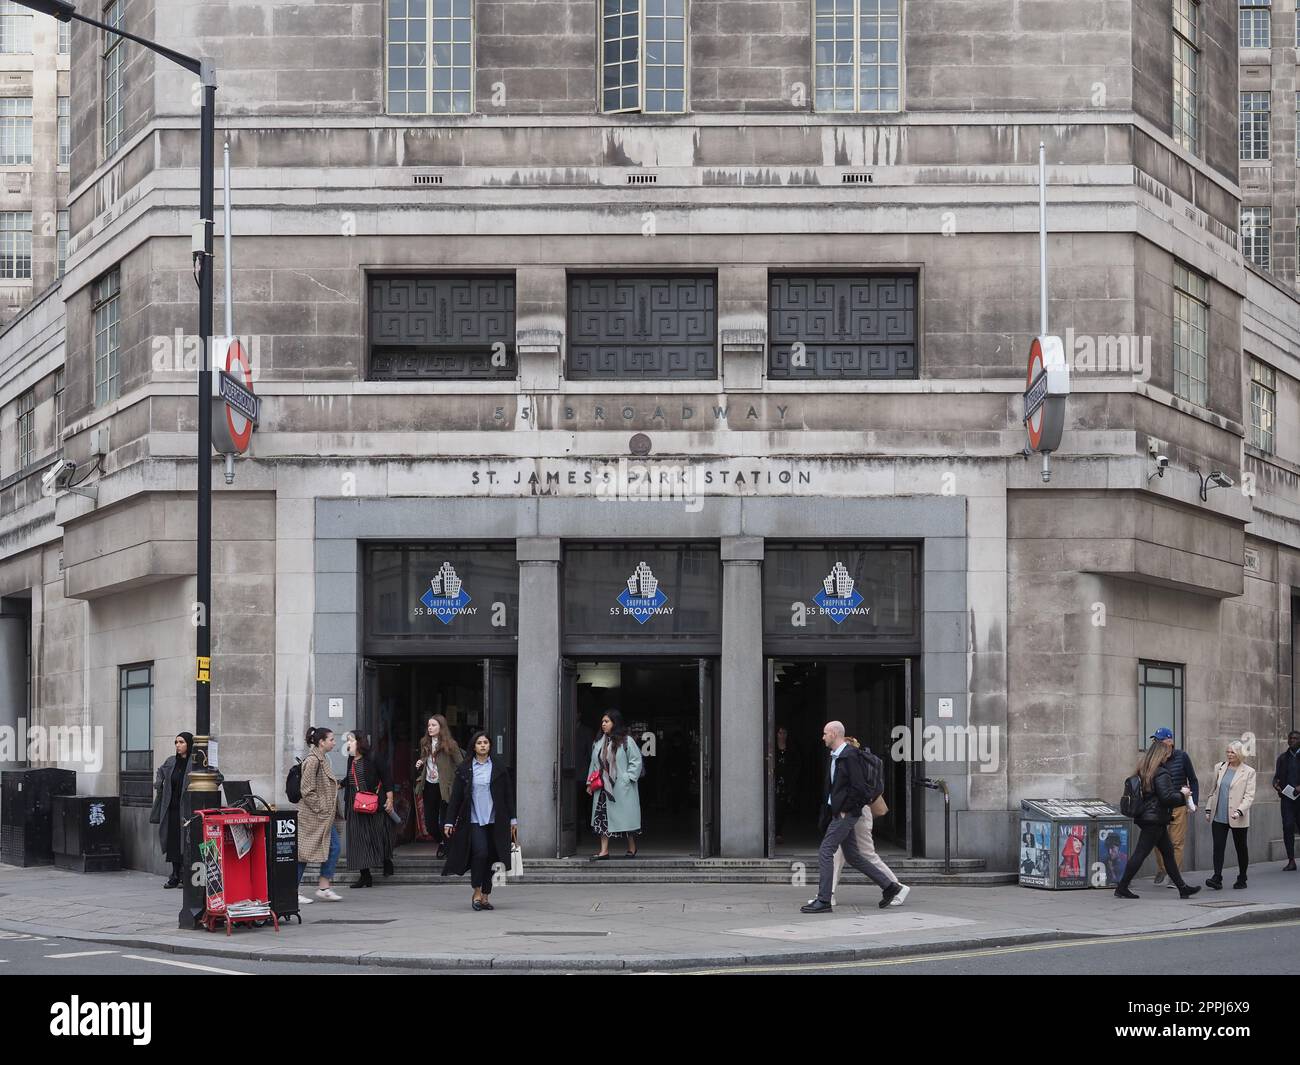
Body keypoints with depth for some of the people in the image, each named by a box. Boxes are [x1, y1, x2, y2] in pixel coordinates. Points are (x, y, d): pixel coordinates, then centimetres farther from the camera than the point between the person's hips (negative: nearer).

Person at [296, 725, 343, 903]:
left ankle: (324, 888, 9)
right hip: (312, 815, -10)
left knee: (334, 847, 5)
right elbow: (307, 789, -20)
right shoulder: (312, 760, -16)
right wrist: (320, 808, -17)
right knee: (304, 851, -3)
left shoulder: (323, 759, 14)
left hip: (325, 816, 10)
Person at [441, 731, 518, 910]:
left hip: (494, 821, 2)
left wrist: (513, 820, 6)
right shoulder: (464, 769, 5)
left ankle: (486, 896, 13)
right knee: (480, 853, -19)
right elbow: (456, 797, 5)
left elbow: (508, 795, 10)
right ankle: (477, 893, -5)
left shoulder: (499, 768, 8)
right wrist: (449, 822, 1)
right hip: (473, 820, -2)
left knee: (490, 858, 2)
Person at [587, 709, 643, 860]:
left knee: (626, 816, 2)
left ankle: (632, 847, 18)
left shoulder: (626, 741, -4)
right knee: (603, 817, -1)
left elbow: (636, 761, -5)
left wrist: (628, 778, -11)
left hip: (622, 788, -5)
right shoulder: (598, 742, 12)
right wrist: (590, 782, 10)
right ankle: (604, 850, -1)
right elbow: (594, 764, 16)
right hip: (602, 788, 5)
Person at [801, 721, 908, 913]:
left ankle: (823, 900, -9)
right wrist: (826, 814, 18)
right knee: (852, 856, 12)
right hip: (838, 812, 10)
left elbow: (859, 787, -20)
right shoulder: (836, 757, 16)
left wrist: (846, 810, -15)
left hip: (845, 814, -10)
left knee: (825, 851, -10)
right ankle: (889, 886, 18)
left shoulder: (849, 756, -15)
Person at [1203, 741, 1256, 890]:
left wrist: (1240, 811, -21)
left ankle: (1242, 879, 22)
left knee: (1241, 848, 10)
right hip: (1219, 817, 3)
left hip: (1238, 818, -3)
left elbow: (1249, 796, -8)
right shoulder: (1219, 768, 10)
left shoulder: (1248, 772, -3)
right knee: (1218, 847, -7)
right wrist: (1208, 809, 11)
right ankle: (1217, 878, -11)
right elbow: (1213, 790, 17)